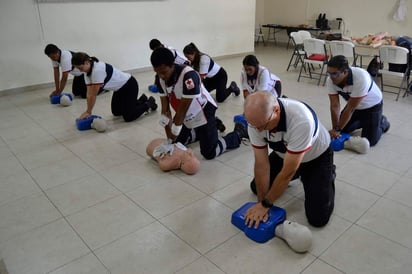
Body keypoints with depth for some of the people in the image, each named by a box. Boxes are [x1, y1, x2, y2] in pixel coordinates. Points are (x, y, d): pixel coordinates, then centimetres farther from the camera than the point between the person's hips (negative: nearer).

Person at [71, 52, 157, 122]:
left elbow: (94, 95, -27)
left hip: (129, 85, -9)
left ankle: (149, 104, 11)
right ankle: (141, 100, 31)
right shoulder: (87, 72, -5)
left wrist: (88, 112, -18)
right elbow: (89, 93, -3)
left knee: (128, 117, -11)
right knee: (116, 112, 19)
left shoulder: (98, 70, -33)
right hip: (119, 88, 9)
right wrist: (87, 111, -7)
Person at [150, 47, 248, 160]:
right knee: (176, 142, 22)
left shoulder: (188, 75, -35)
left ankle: (239, 133, 15)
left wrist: (174, 132, -22)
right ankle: (211, 126, 35)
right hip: (187, 117, 8)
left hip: (203, 112, -8)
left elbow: (183, 108, -30)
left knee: (209, 153, -9)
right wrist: (169, 135, -14)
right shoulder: (162, 79, -12)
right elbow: (165, 109, -10)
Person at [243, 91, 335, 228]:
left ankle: (328, 175, 16)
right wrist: (261, 202, -18)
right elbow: (261, 164, -18)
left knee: (318, 217, -11)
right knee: (257, 187, 7)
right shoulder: (256, 120, -27)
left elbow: (288, 171, -34)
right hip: (283, 154, 5)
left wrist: (265, 204, -24)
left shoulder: (301, 120, -43)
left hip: (317, 157, -4)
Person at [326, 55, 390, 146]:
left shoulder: (361, 78, -40)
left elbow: (350, 108, -33)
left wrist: (337, 129, -28)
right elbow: (335, 106, -20)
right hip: (353, 105, 5)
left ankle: (382, 122, 21)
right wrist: (335, 128, -24)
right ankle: (362, 121, 30)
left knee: (369, 141, -8)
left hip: (372, 106, -5)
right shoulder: (330, 80, -25)